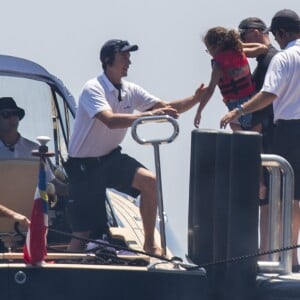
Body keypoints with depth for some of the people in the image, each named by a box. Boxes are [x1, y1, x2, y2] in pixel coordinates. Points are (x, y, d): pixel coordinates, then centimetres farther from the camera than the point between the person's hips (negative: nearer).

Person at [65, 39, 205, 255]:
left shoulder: (130, 91, 2)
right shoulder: (93, 89, -20)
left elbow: (165, 108, 3)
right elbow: (110, 121, -36)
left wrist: (195, 100, -15)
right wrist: (149, 115, -43)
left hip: (111, 158, 6)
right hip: (84, 166, -6)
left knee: (150, 181, -20)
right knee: (83, 233, -9)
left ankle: (150, 243, -7)